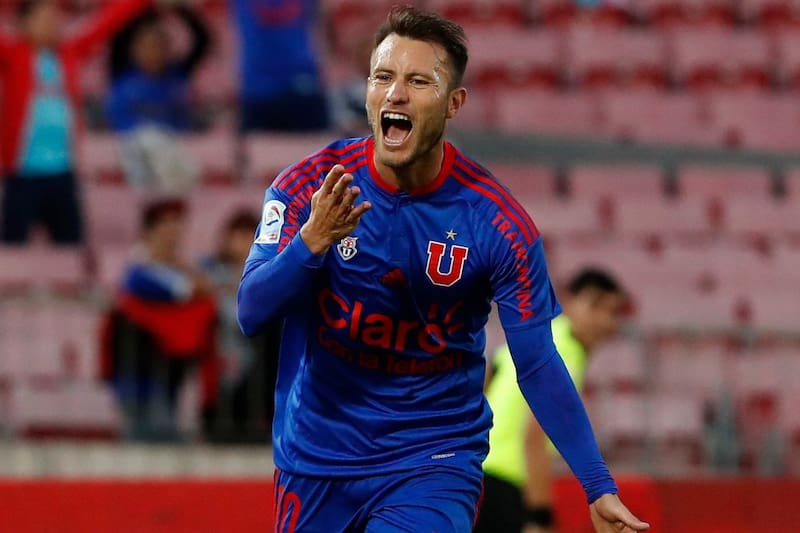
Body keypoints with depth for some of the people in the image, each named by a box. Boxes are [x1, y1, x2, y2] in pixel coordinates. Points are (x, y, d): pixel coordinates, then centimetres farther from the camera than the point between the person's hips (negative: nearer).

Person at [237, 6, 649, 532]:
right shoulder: (307, 186, -9)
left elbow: (538, 366, -7)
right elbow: (251, 314, -13)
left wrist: (599, 487, -12)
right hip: (315, 462, 2)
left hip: (434, 463, -2)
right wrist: (313, 241, -31)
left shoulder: (498, 222, -12)